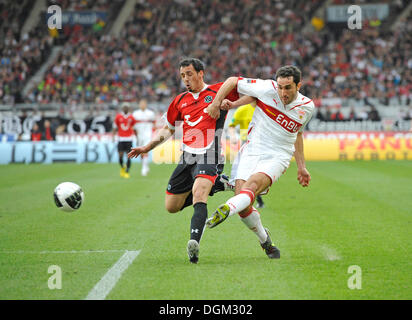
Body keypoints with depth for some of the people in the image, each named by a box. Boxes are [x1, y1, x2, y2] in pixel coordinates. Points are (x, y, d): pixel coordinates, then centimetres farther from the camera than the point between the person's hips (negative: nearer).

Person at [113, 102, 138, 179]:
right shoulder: (118, 117, 2)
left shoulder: (131, 117, 5)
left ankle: (127, 172, 3)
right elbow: (115, 127, 8)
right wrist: (113, 136, -3)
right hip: (121, 139, 0)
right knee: (120, 155, -5)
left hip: (129, 139, 0)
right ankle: (122, 167, 24)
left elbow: (134, 129, 14)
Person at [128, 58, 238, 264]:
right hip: (187, 159, 6)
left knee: (198, 194, -31)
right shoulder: (180, 101, 16)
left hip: (209, 157, -6)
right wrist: (147, 148, 21)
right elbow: (168, 129, 28)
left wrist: (233, 104, -14)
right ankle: (216, 184, 21)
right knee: (171, 207, 6)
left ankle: (194, 242, -45)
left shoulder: (218, 91, 2)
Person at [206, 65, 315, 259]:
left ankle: (226, 210, -59)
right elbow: (233, 81, 5)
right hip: (251, 151, 0)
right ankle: (265, 240, 12)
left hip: (277, 157, 0)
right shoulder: (267, 89, -5)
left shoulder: (307, 107, 5)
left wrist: (301, 166, 25)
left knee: (253, 184, -32)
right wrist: (217, 101, -9)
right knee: (244, 206, -13)